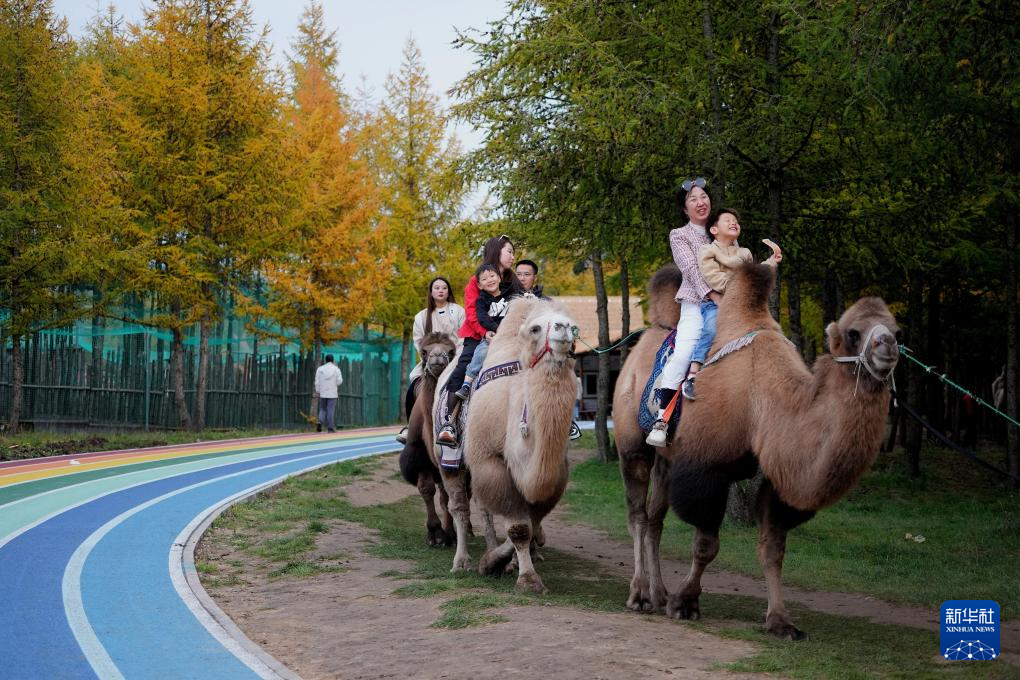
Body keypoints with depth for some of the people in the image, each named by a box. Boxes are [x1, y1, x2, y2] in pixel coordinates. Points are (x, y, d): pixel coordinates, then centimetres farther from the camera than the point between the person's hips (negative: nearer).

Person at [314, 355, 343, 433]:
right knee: (331, 410, 2)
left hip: (323, 393, 2)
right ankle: (330, 427, 0)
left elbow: (317, 382, 1)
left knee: (322, 409, 12)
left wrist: (317, 391, 8)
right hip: (332, 393, -2)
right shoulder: (336, 369, -3)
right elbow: (339, 381, -6)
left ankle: (320, 423, -10)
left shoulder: (320, 369, 2)